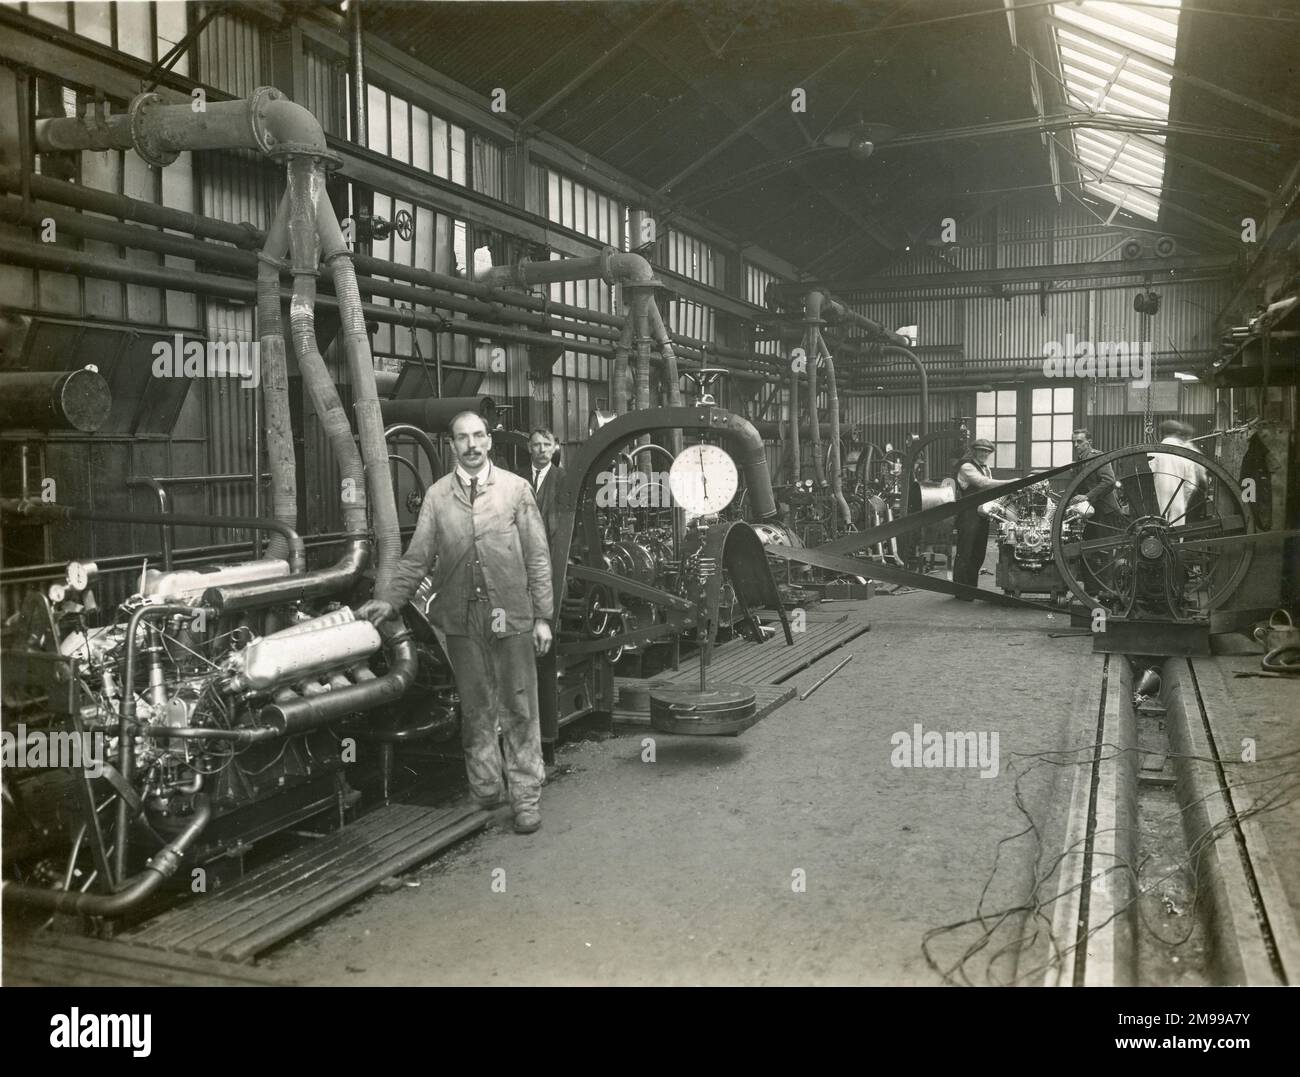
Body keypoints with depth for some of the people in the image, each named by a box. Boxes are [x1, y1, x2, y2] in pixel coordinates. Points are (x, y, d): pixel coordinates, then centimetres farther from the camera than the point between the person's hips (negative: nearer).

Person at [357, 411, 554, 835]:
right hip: (461, 619, 2)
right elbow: (417, 558, 7)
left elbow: (537, 556, 2)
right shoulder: (437, 495, 7)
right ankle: (486, 792, 25)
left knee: (519, 712, 3)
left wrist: (542, 616, -2)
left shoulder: (516, 489, 3)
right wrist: (388, 600, -5)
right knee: (475, 711, 11)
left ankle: (526, 800, 13)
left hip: (511, 615, -1)